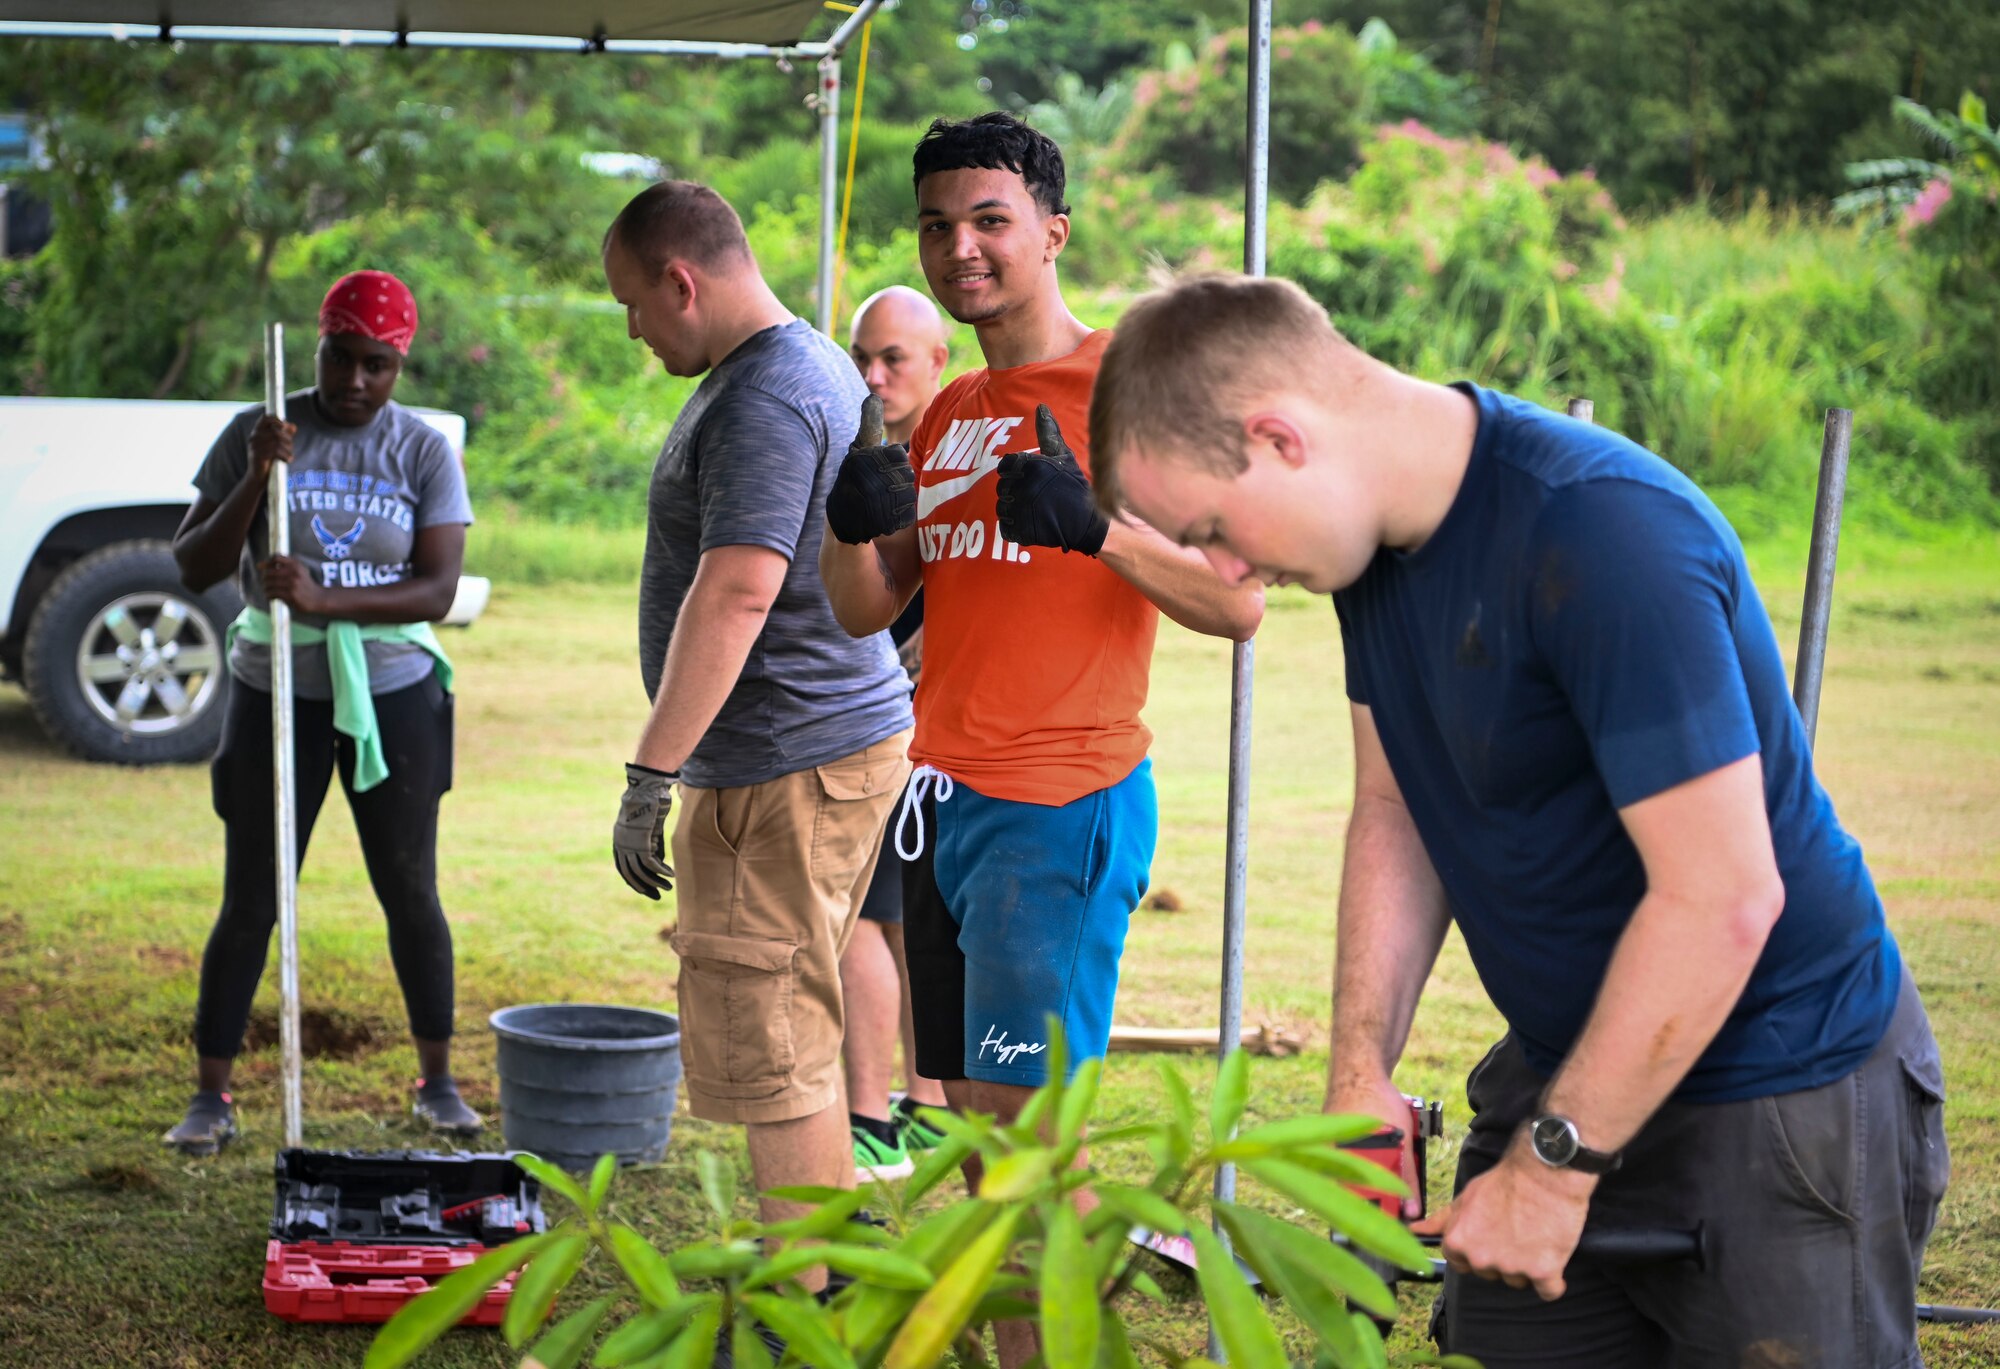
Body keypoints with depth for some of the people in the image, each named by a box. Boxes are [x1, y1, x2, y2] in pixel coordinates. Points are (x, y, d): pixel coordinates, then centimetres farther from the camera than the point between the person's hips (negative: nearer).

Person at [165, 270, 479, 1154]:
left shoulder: (423, 451, -3)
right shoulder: (257, 435, -3)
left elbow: (439, 589, -12)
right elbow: (193, 568, -5)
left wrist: (323, 599, -26)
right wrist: (254, 479, -20)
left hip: (391, 695, 0)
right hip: (277, 697, 0)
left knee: (411, 893, 7)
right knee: (250, 903, 2)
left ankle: (438, 1082, 21)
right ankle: (211, 1096, 11)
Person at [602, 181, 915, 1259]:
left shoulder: (764, 401, -18)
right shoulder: (817, 370, 17)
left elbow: (735, 595, -27)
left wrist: (649, 778, -25)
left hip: (789, 770, -11)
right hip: (844, 735, 11)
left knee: (766, 1048, -5)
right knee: (783, 1030, 19)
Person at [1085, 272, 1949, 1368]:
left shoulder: (1605, 535, -27)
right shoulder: (1380, 528, 0)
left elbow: (1720, 899, -27)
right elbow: (1394, 812, 11)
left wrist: (1554, 1165, -20)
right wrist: (1359, 1072, 0)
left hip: (1778, 1090, -7)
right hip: (1569, 1059, 8)